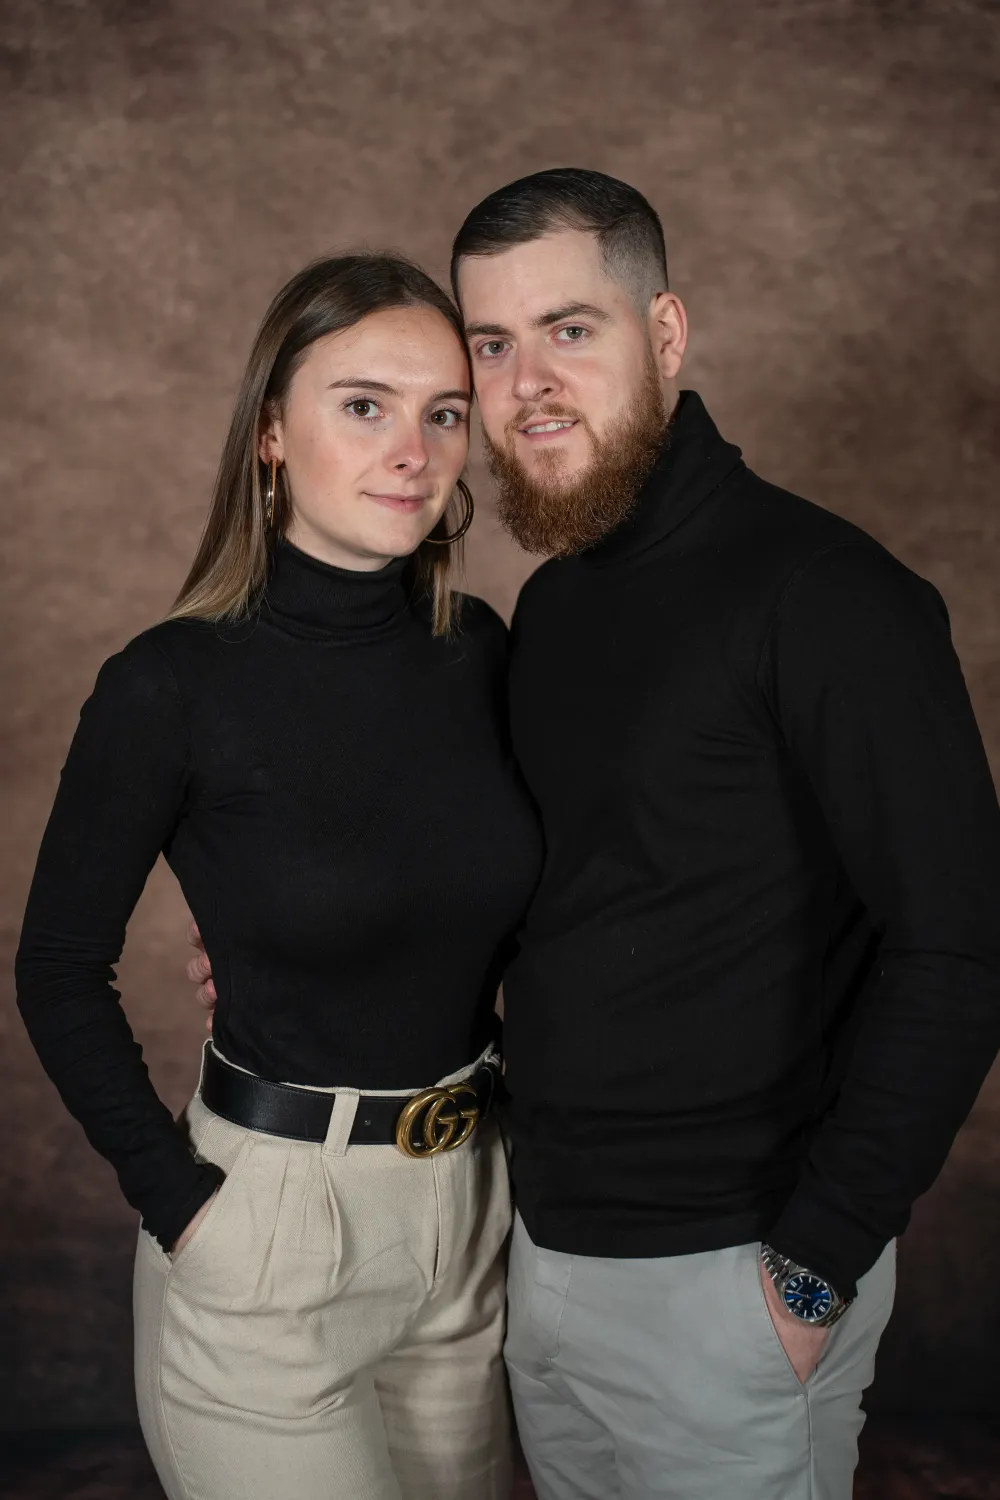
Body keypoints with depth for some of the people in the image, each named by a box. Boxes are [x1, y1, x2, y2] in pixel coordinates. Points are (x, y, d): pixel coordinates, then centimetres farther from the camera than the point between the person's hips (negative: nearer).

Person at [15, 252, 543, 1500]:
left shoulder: (476, 649, -2)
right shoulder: (171, 686, -16)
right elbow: (60, 974, -7)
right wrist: (176, 1199, -11)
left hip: (472, 1203, 5)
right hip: (268, 1223, -5)